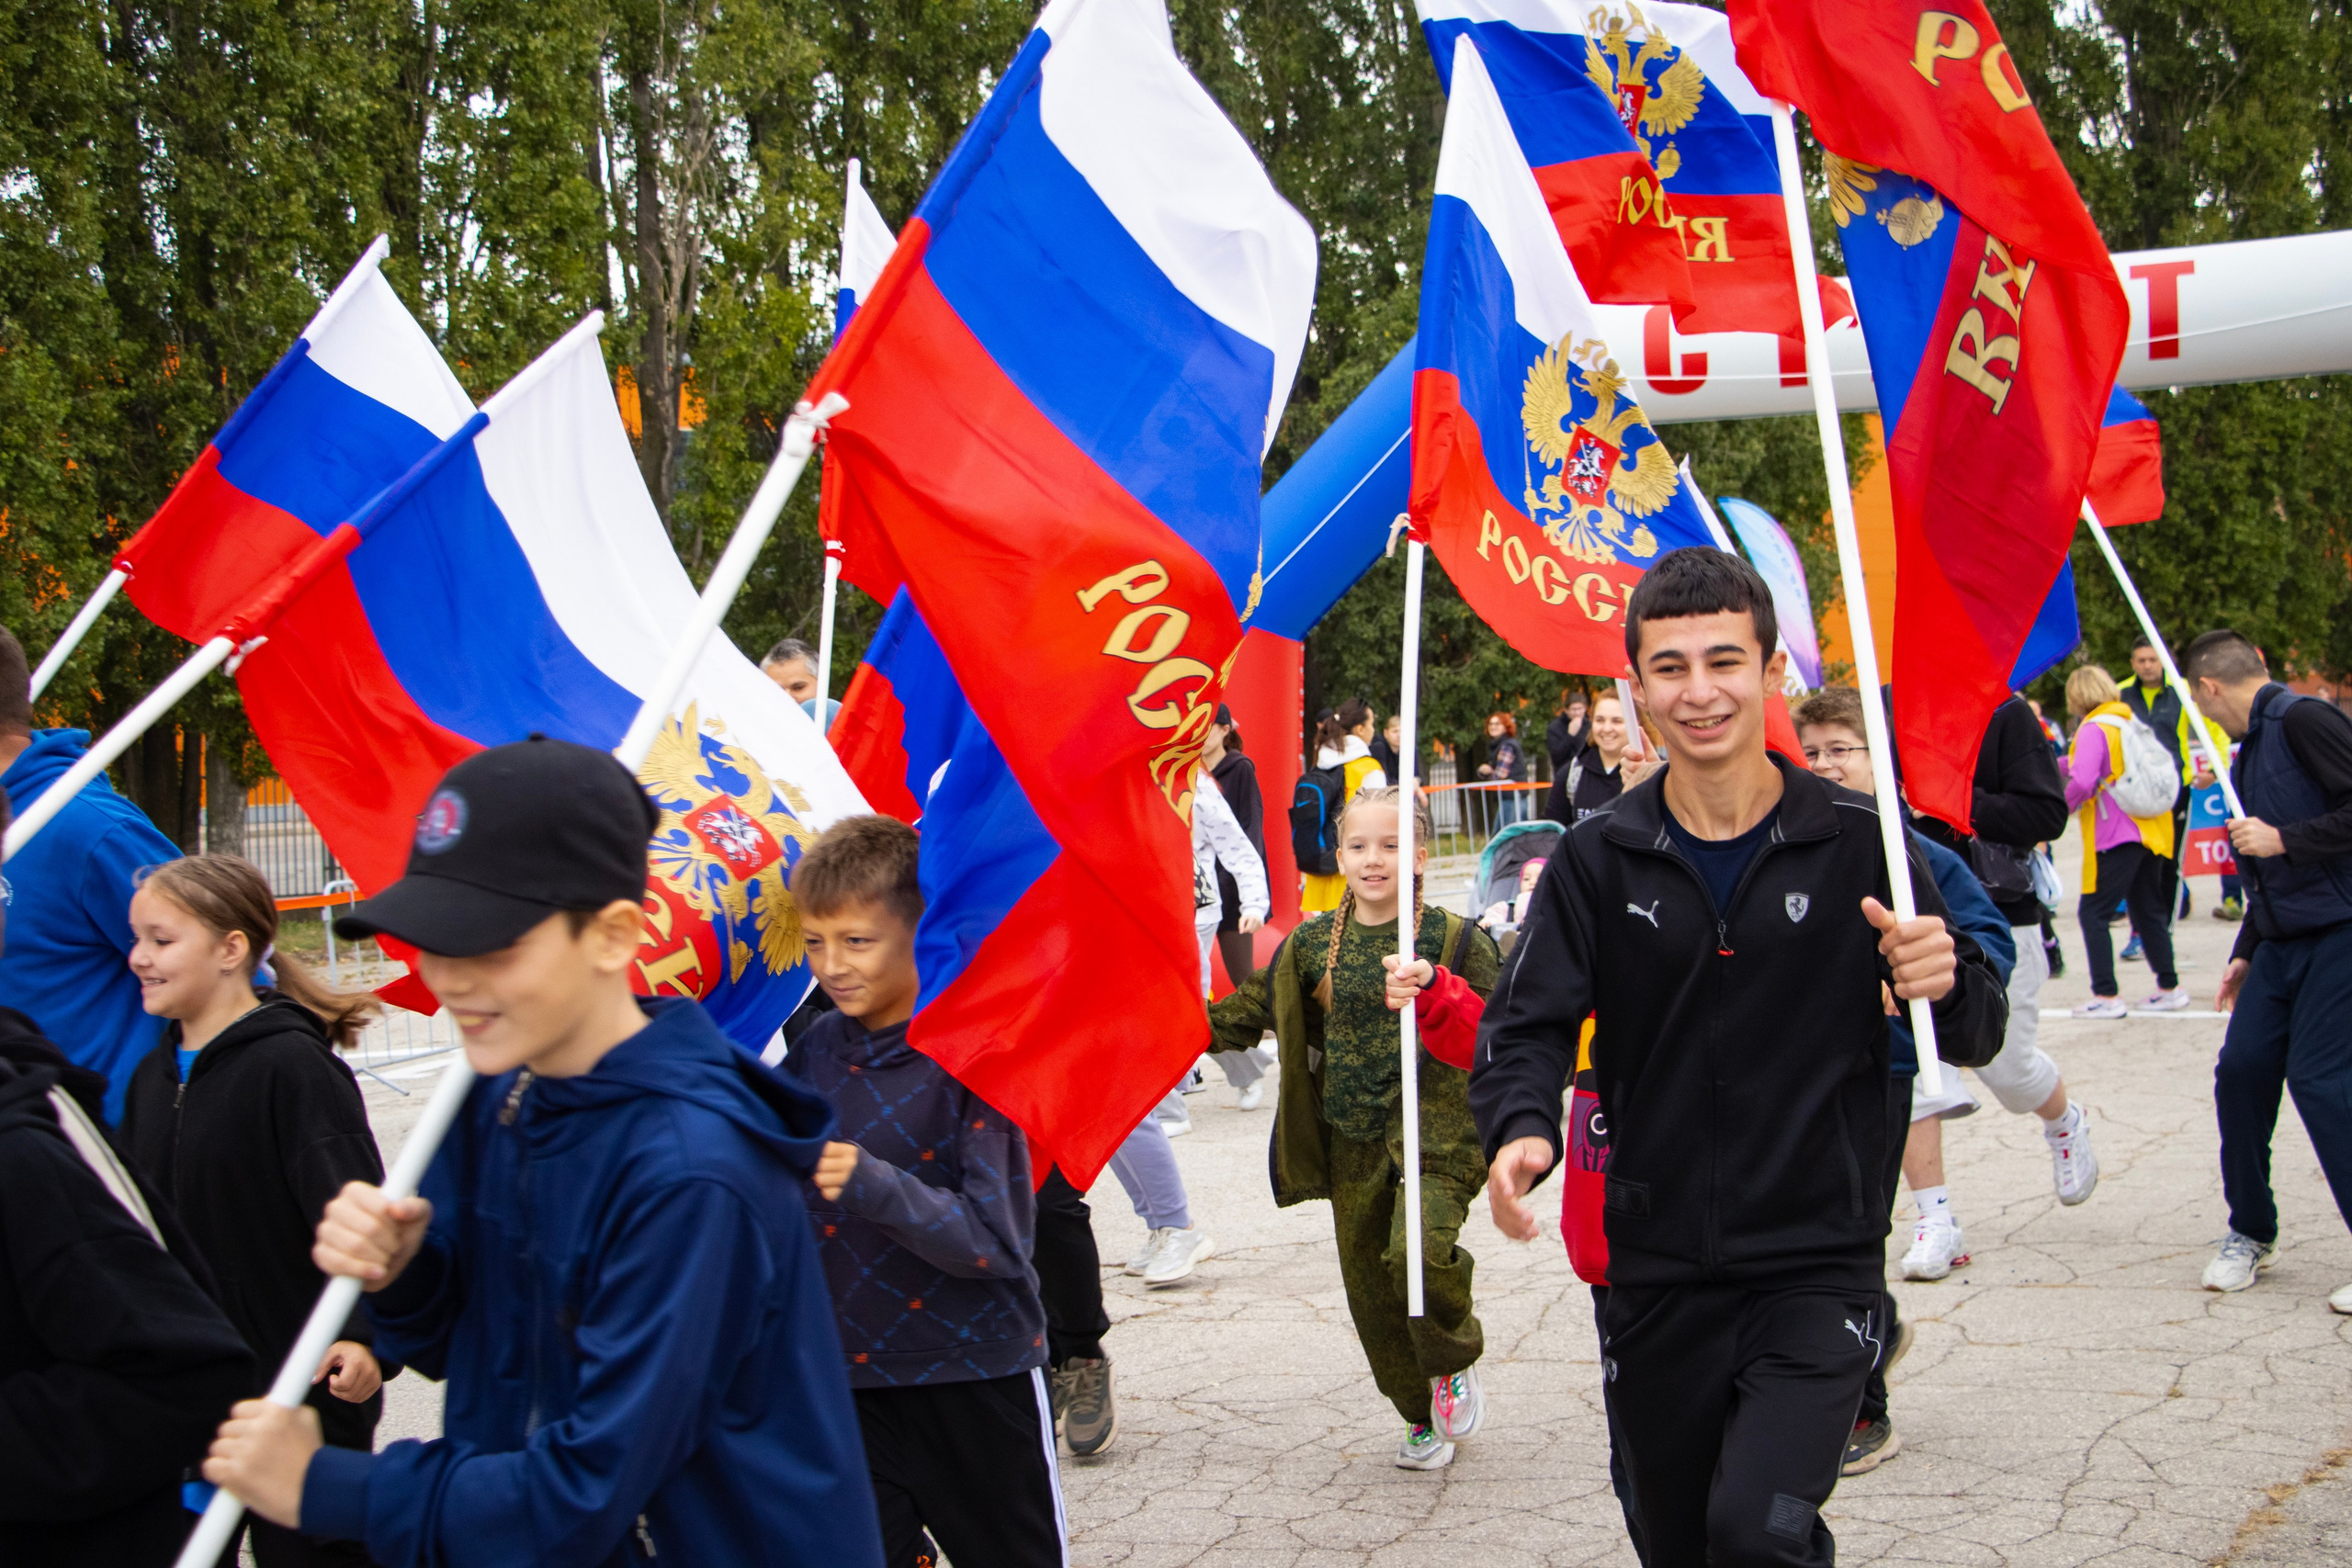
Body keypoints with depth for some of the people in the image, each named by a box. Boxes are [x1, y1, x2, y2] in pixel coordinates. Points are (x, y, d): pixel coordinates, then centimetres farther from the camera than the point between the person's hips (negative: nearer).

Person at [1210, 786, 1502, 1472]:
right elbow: (1256, 1008, 20)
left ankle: (1455, 1361, 7)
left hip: (1433, 1130, -5)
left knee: (1419, 1251, -26)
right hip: (1352, 1139, 5)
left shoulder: (1455, 941, -5)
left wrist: (1433, 992, -29)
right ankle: (1424, 1416, 30)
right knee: (1368, 1281, 8)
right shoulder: (1313, 944, 7)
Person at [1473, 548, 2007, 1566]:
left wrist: (1947, 982, -22)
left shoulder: (1855, 842, -3)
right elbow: (1527, 1026, 0)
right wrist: (1520, 1129, -22)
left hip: (1818, 1262, -2)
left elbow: (1976, 1041, 2)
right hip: (1658, 1275, 3)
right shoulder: (1600, 859, 1)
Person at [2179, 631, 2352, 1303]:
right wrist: (2245, 952, 21)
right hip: (2284, 943, 9)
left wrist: (2283, 840, -18)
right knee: (2242, 1070, 3)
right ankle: (2251, 1233, 17)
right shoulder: (2252, 749, 17)